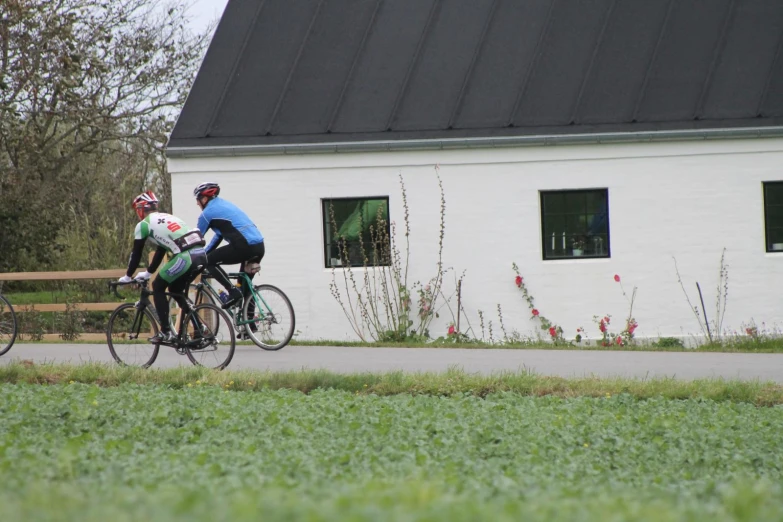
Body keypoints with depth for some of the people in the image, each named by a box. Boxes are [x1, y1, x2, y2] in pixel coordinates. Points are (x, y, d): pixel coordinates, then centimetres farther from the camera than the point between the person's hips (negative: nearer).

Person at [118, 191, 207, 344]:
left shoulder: (143, 224, 7)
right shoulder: (166, 218, 30)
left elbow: (136, 254, 10)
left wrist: (127, 277, 23)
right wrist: (148, 273, 45)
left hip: (185, 256, -7)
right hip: (201, 255, 7)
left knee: (158, 287, 12)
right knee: (175, 290, 25)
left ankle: (166, 332, 5)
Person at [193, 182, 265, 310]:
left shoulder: (208, 212, 1)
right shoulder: (224, 204, 26)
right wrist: (203, 254, 34)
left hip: (244, 247, -8)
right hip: (259, 247, 8)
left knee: (209, 261, 3)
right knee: (245, 284, 20)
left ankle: (233, 291, -8)